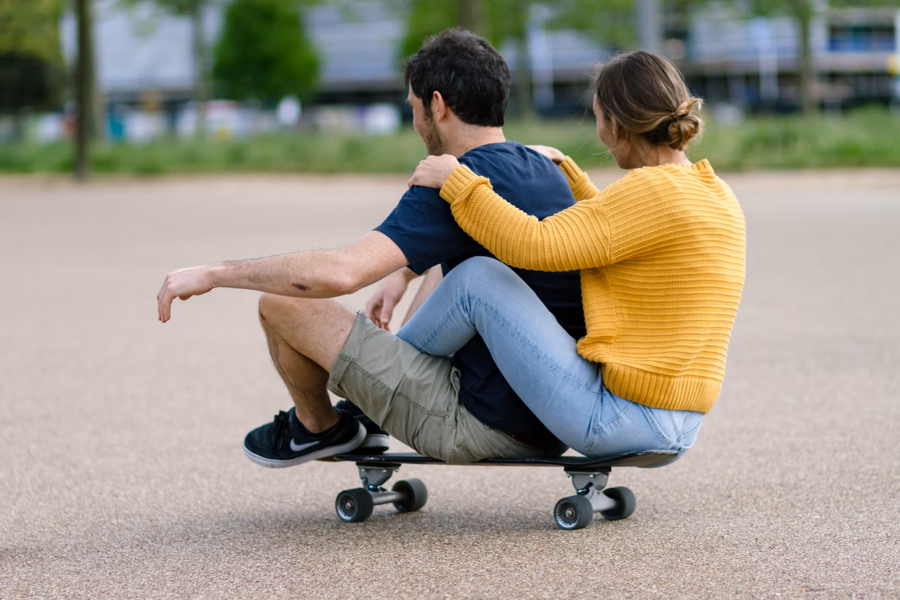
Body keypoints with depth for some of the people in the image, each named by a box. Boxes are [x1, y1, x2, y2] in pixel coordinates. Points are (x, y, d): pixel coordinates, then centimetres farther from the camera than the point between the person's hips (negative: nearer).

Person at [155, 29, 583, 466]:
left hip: (484, 424, -9)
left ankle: (316, 427, 28)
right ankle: (373, 414, 44)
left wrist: (212, 274, -19)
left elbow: (339, 273, -28)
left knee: (282, 303, -2)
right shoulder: (544, 169, 8)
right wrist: (403, 272, 32)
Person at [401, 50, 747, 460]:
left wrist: (456, 181, -9)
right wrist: (562, 170, 33)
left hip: (616, 419, -10)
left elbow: (533, 245, -20)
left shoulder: (653, 191, -17)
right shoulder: (714, 193, 12)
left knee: (477, 277, -5)